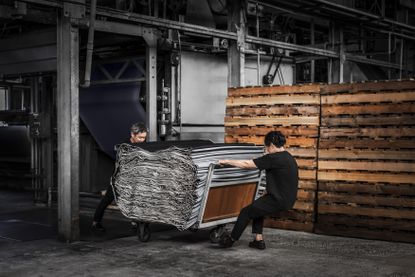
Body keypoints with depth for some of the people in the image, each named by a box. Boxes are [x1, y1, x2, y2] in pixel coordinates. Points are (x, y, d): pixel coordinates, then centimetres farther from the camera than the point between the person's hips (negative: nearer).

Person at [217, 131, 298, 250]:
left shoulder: (274, 158, -17)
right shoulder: (288, 157, 11)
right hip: (287, 198, 9)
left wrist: (226, 161, -4)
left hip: (279, 201, -9)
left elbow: (246, 164, -13)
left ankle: (231, 239, 18)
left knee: (246, 212, 3)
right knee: (256, 207, 26)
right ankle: (259, 240, 24)